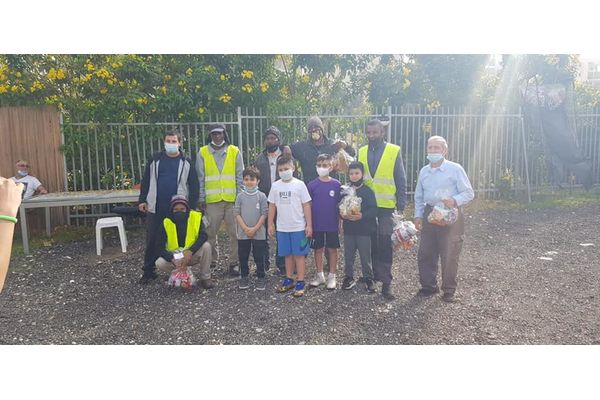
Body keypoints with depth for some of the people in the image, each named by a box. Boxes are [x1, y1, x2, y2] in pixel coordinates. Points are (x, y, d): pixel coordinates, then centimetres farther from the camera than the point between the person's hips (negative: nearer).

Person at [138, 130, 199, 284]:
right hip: (155, 208, 1)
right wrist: (142, 200, 5)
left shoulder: (186, 162, 1)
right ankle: (149, 271, 16)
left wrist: (192, 205, -3)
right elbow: (146, 181, 9)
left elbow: (193, 185, 2)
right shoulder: (155, 159, 5)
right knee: (152, 240, 5)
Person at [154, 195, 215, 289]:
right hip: (174, 256, 1)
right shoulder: (166, 222, -14)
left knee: (206, 246, -29)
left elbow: (203, 236, -26)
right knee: (160, 264, -26)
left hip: (193, 254, -1)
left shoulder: (196, 217, -15)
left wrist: (190, 251, -39)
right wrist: (173, 259, -31)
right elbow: (160, 246, -15)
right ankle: (193, 271, -4)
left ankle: (205, 278, -10)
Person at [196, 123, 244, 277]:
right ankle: (212, 261, 21)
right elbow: (200, 178, 5)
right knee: (210, 233, 5)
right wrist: (201, 199, 0)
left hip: (232, 200, 0)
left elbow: (240, 177, 6)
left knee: (235, 233, 1)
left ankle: (234, 263, 12)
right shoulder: (202, 153, 6)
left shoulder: (235, 152, 6)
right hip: (212, 200, 0)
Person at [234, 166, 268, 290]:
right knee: (243, 257, 10)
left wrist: (255, 229, -12)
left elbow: (264, 214, -5)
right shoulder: (240, 196, 1)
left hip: (259, 233, -2)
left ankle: (261, 278, 17)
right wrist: (246, 228, -11)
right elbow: (237, 214, -1)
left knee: (259, 257, 4)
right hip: (243, 233, 2)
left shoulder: (261, 196, -4)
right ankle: (244, 277, 24)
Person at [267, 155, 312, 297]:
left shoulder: (299, 184, -5)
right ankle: (289, 280, 26)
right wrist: (270, 224, 8)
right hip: (282, 227, 3)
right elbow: (272, 206, 10)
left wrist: (309, 225, -7)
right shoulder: (275, 186, 5)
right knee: (288, 254, 13)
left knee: (299, 254, 3)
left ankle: (300, 283, 11)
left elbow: (306, 205, -4)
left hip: (298, 227, -3)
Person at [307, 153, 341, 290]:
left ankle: (331, 277, 21)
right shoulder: (312, 185, -3)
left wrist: (340, 222, 1)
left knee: (332, 249, 8)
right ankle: (320, 276, 26)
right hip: (316, 225, 1)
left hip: (332, 224, -1)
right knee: (318, 249, 11)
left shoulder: (336, 184, -4)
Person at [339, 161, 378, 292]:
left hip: (364, 230, -3)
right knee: (348, 256, 11)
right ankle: (348, 277, 26)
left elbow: (373, 210, -10)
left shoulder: (368, 191, -6)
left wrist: (362, 216, -25)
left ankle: (369, 278, 21)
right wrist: (342, 214, -12)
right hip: (348, 229, 3)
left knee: (365, 256, 6)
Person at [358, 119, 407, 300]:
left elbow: (401, 180, -2)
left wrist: (401, 205, -6)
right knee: (370, 242, 12)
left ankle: (386, 282, 5)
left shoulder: (394, 151, -3)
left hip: (386, 205, -3)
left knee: (385, 244, -1)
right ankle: (373, 275, 27)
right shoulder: (361, 152, 7)